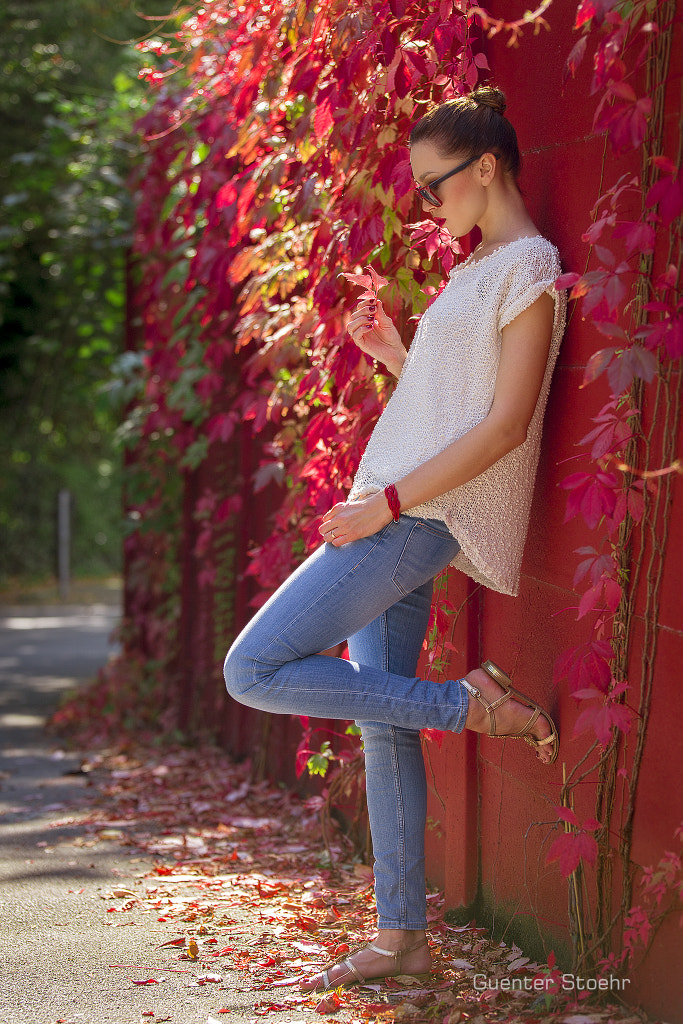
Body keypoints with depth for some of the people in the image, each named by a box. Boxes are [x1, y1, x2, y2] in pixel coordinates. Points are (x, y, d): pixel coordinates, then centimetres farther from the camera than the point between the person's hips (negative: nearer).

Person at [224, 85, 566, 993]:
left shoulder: (529, 266, -9)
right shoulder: (477, 268, 19)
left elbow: (506, 423, -17)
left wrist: (390, 501, -20)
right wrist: (390, 352, 10)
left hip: (425, 516, -9)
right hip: (401, 515, 10)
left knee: (256, 670, -14)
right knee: (381, 719, 8)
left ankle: (472, 704, -8)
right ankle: (402, 936, 14)